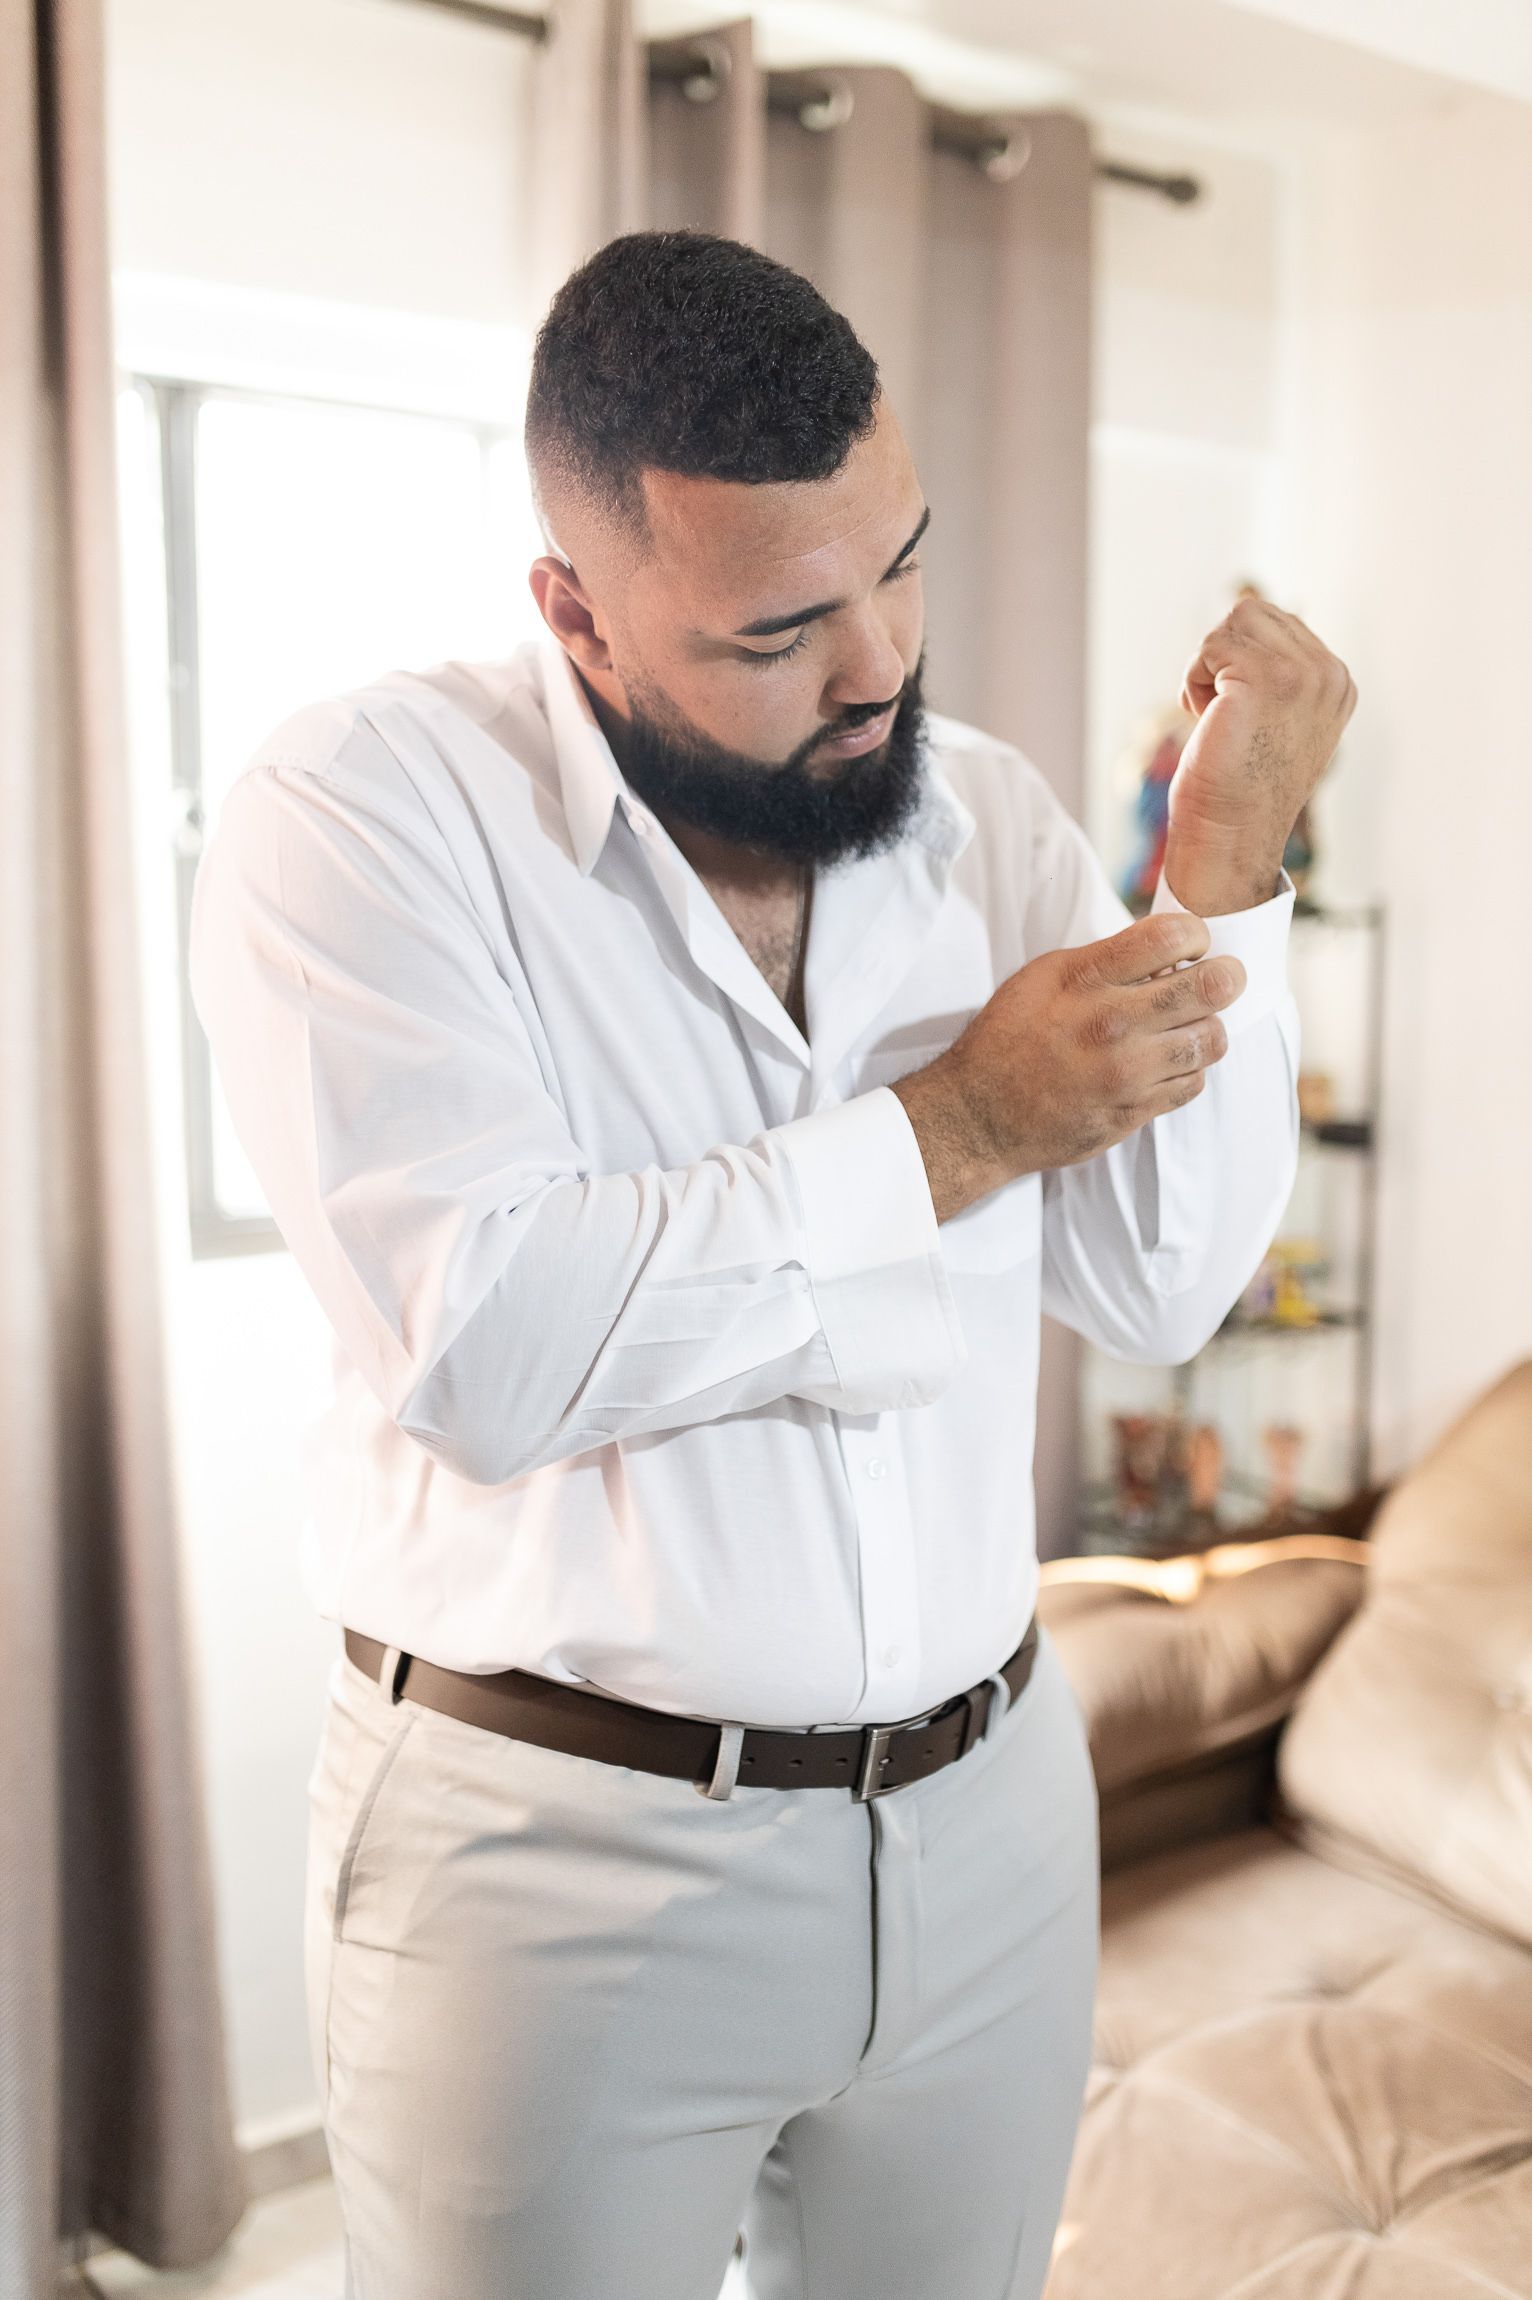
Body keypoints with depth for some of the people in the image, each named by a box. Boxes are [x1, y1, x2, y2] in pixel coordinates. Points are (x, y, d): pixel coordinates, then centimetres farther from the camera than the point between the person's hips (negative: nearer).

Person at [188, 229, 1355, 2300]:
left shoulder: (988, 816, 2)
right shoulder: (360, 809, -12)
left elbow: (1159, 1293, -2)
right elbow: (488, 1345, -25)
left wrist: (1228, 869, -11)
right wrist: (951, 1129, -19)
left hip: (990, 1816, 5)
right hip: (561, 1855, -4)